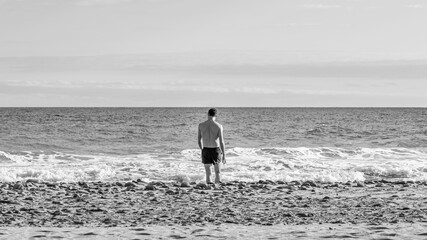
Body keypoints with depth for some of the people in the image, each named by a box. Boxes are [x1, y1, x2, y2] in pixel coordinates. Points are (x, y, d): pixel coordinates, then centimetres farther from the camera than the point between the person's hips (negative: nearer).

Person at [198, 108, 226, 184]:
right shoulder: (218, 126, -7)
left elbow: (199, 140, 6)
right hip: (216, 150, -1)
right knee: (217, 171, 12)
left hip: (206, 150, 1)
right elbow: (221, 142, -10)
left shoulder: (201, 125, -1)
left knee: (208, 173, 8)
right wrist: (224, 155, -5)